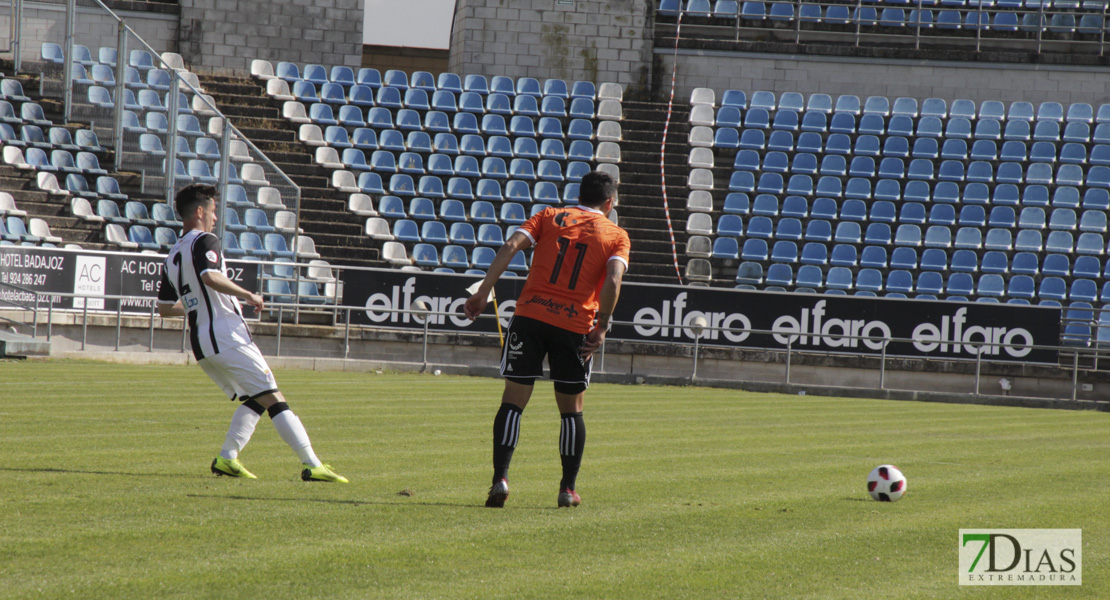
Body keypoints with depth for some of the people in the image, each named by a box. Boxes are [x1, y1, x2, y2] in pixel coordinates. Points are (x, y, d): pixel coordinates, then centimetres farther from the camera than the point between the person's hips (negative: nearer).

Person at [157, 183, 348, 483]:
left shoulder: (172, 256, 17)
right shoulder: (204, 242, -7)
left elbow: (165, 307, 21)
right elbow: (211, 277, -26)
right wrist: (248, 295, -16)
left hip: (201, 346, 8)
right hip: (228, 338, -8)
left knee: (254, 400, 18)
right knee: (274, 400, -8)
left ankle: (227, 457, 3)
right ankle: (312, 465, -13)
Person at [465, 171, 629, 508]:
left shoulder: (549, 216, 13)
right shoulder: (616, 235, 8)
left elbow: (511, 246, -2)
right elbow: (613, 279, -10)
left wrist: (483, 293, -4)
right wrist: (601, 327, -5)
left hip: (530, 317, 1)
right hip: (575, 326, -1)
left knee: (512, 402, 3)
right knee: (571, 411, 14)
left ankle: (500, 479, -12)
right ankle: (568, 489, 16)